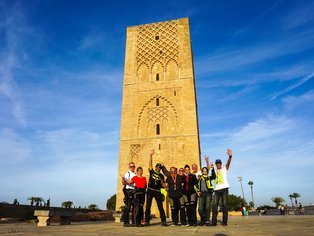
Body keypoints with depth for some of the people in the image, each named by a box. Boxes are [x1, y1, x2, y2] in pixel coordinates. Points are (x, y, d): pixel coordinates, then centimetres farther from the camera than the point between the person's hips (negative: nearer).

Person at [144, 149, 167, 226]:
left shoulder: (161, 175, 11)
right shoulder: (152, 172, 8)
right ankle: (147, 221, 7)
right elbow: (150, 163, -5)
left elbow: (163, 185, 10)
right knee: (148, 206, 1)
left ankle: (163, 221, 2)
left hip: (157, 191, 1)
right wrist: (150, 155, -16)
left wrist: (162, 181, -12)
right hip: (150, 190, -1)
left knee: (160, 207, -2)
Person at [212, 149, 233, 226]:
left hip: (224, 188, -3)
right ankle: (214, 222, -3)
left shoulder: (224, 169, 10)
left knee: (224, 204, -2)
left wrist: (230, 156, -26)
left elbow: (228, 163, -7)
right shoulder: (214, 171, 21)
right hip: (216, 189, 3)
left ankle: (225, 222, 1)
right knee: (215, 205, -3)